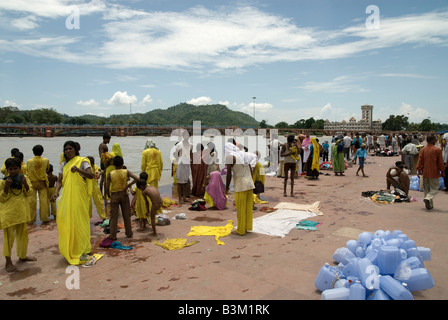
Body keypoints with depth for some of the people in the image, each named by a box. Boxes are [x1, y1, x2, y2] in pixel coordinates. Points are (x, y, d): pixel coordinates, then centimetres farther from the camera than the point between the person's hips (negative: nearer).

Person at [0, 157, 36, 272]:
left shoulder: (24, 178, 2)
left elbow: (29, 193, 0)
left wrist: (25, 184, -18)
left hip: (22, 211, 4)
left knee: (23, 234, 16)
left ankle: (22, 256, 33)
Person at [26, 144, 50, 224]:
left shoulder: (29, 161, -9)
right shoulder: (46, 160, -6)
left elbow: (28, 172, 1)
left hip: (32, 182, -1)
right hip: (42, 182, 1)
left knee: (32, 201, 5)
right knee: (43, 200, 5)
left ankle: (31, 219, 10)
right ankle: (44, 218, 8)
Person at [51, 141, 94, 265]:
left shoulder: (82, 161, -3)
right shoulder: (63, 164, 13)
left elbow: (91, 175, -15)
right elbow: (59, 180, 8)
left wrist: (78, 170, -31)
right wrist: (56, 192, -9)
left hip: (79, 196, -5)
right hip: (67, 196, 5)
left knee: (80, 222, -2)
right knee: (65, 220, 5)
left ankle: (83, 250, 8)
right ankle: (69, 249, 21)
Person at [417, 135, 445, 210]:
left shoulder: (422, 150, 0)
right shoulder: (437, 150, -9)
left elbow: (420, 161, 1)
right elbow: (440, 162, -4)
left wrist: (419, 170, 8)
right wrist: (442, 171, 4)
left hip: (425, 173, 4)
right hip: (434, 173, -4)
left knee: (426, 188, 12)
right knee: (435, 187, 10)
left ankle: (429, 205, 17)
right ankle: (428, 198, -15)